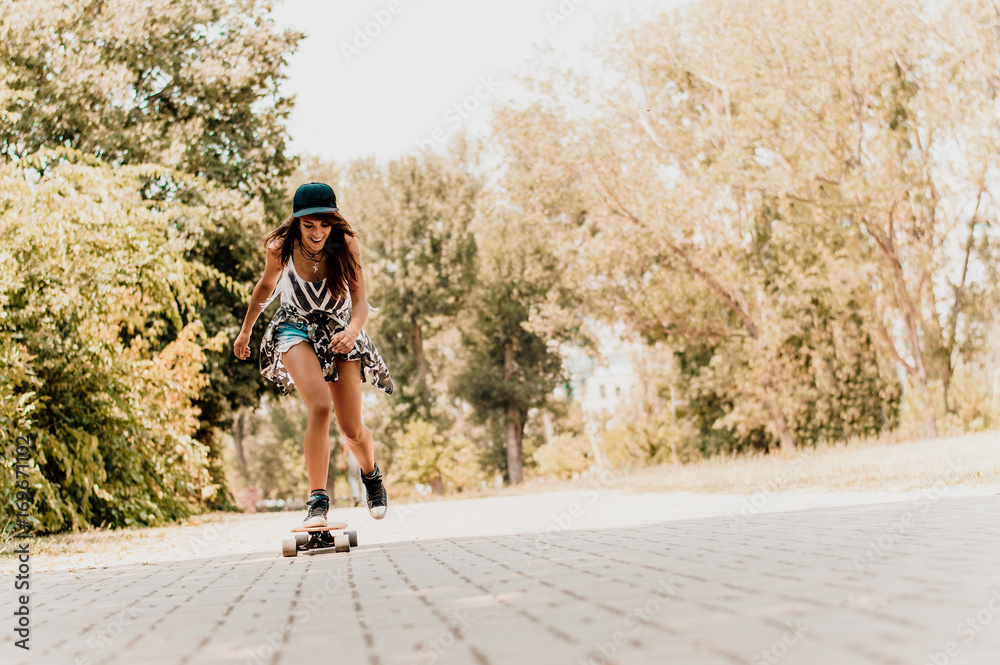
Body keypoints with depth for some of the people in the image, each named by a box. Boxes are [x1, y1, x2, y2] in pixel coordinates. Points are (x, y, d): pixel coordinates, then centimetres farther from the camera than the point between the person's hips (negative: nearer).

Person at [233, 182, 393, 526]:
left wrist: (353, 330, -43)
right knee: (320, 407, -29)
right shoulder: (280, 249, -16)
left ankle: (371, 473, 37)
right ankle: (317, 500, -24)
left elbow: (360, 299, -21)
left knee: (352, 429, 1)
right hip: (296, 329, -1)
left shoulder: (346, 244, -18)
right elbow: (266, 286, 5)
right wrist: (245, 331, 17)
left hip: (339, 331, 1)